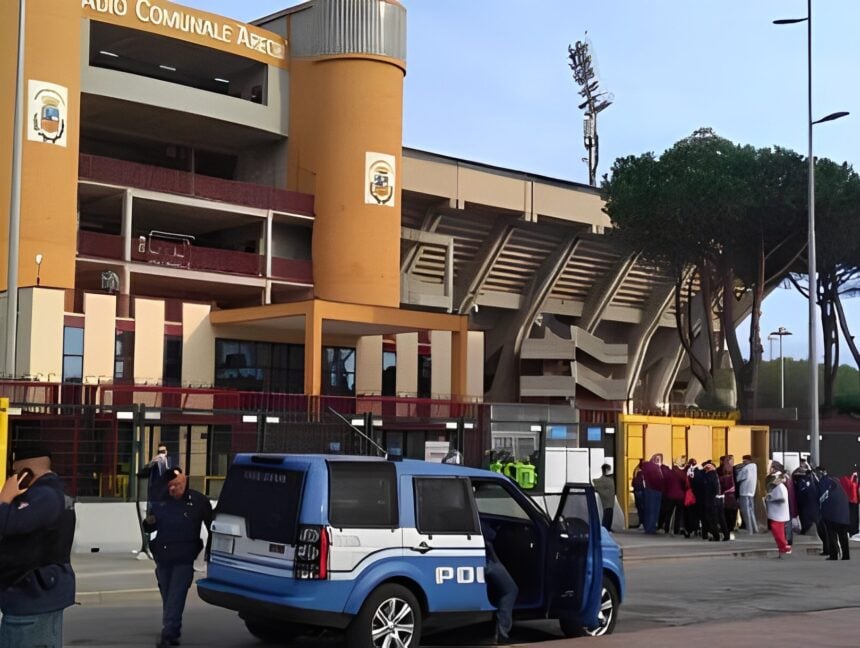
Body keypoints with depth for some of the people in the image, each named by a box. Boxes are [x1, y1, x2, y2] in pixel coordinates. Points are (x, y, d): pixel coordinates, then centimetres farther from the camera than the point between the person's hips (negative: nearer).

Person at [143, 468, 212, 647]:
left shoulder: (198, 501, -2)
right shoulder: (160, 502, 8)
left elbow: (211, 525, 5)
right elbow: (149, 528, 16)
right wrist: (149, 523, -8)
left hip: (184, 559, -5)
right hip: (163, 557, 5)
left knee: (175, 599, -11)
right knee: (167, 597, 12)